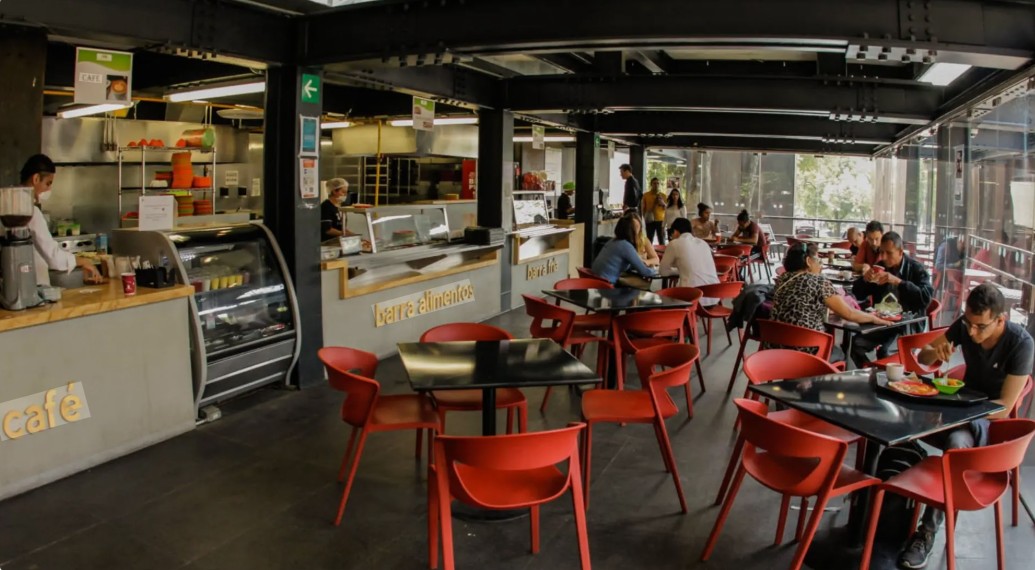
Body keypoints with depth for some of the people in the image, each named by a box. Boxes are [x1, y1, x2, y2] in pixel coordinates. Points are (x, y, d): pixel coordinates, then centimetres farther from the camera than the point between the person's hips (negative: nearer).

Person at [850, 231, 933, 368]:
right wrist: (864, 279, -11)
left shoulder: (916, 268, -4)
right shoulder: (880, 266, 9)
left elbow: (926, 297, -20)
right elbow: (858, 295, 10)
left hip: (908, 325, -5)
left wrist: (898, 282, -26)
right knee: (855, 344, -21)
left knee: (885, 351, -31)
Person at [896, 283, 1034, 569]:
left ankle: (928, 532, -31)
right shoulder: (965, 325, -5)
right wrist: (935, 352, -19)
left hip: (993, 419, -5)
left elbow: (1004, 407, -20)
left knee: (956, 442, -40)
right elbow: (922, 357, 5)